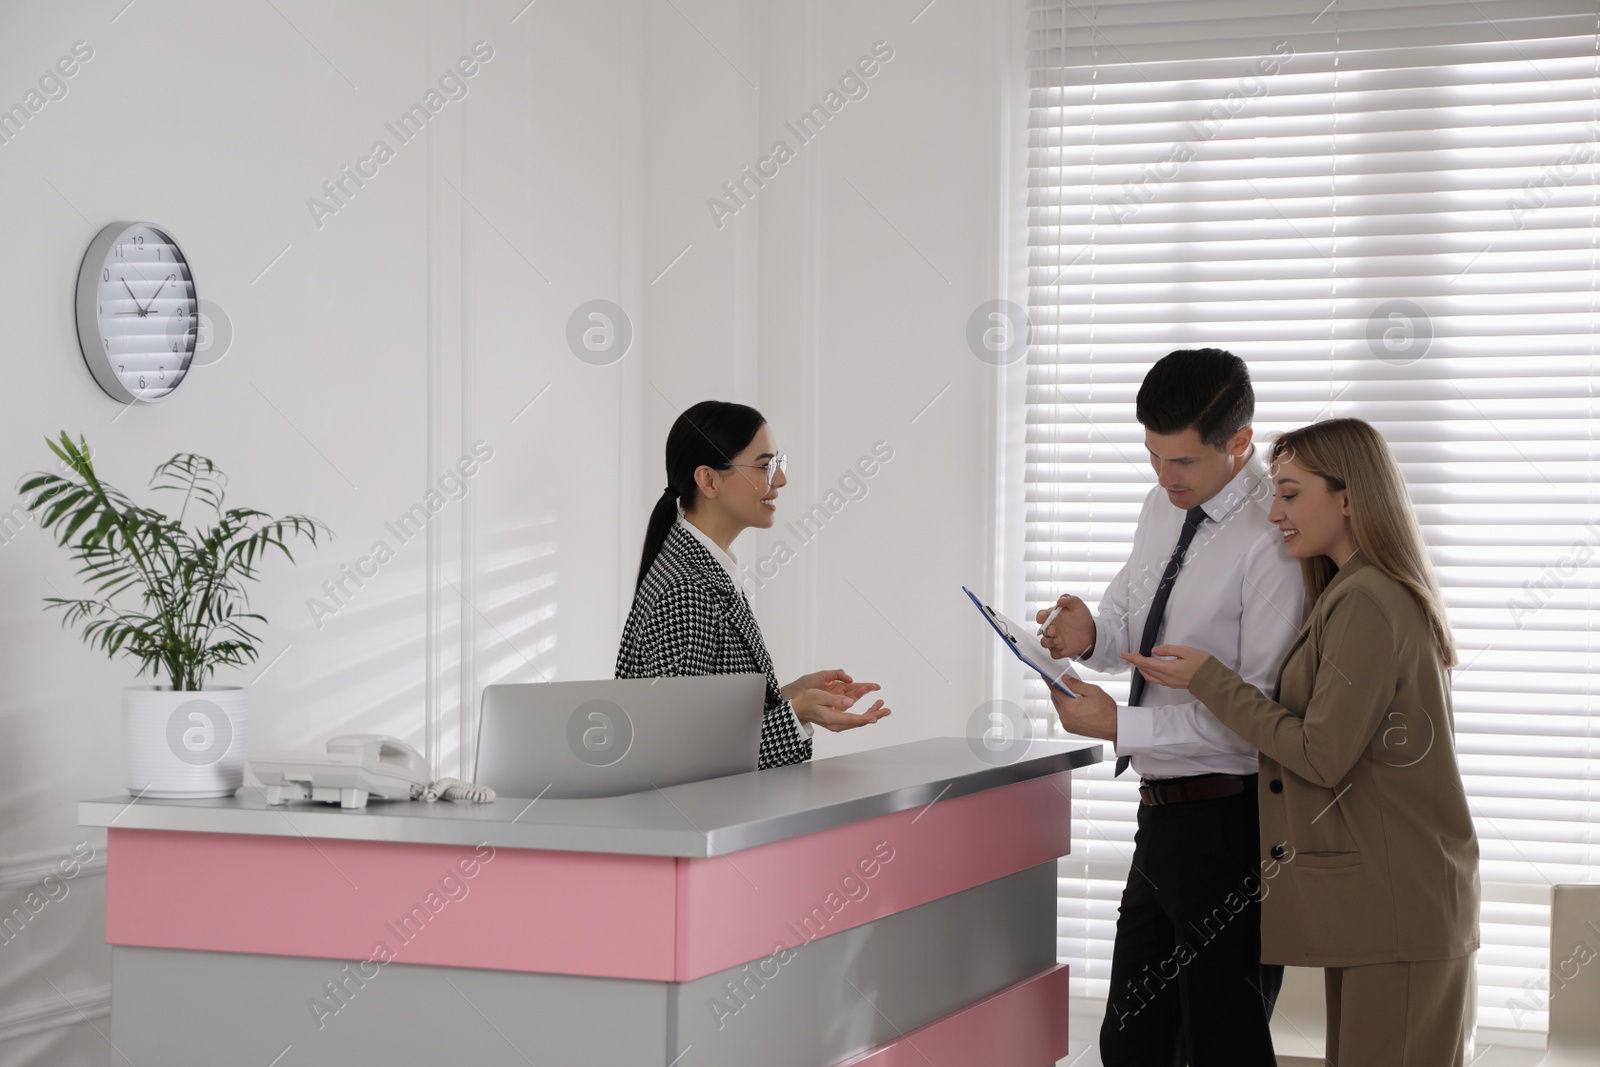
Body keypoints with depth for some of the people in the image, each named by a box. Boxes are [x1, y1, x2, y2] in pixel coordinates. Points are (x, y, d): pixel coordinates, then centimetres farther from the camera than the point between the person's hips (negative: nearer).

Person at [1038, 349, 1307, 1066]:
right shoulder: (1163, 508, 8)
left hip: (1229, 825, -9)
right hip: (1162, 818, 9)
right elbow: (1131, 631, 19)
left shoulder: (1272, 541, -19)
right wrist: (1091, 637, -5)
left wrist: (1122, 725, -22)